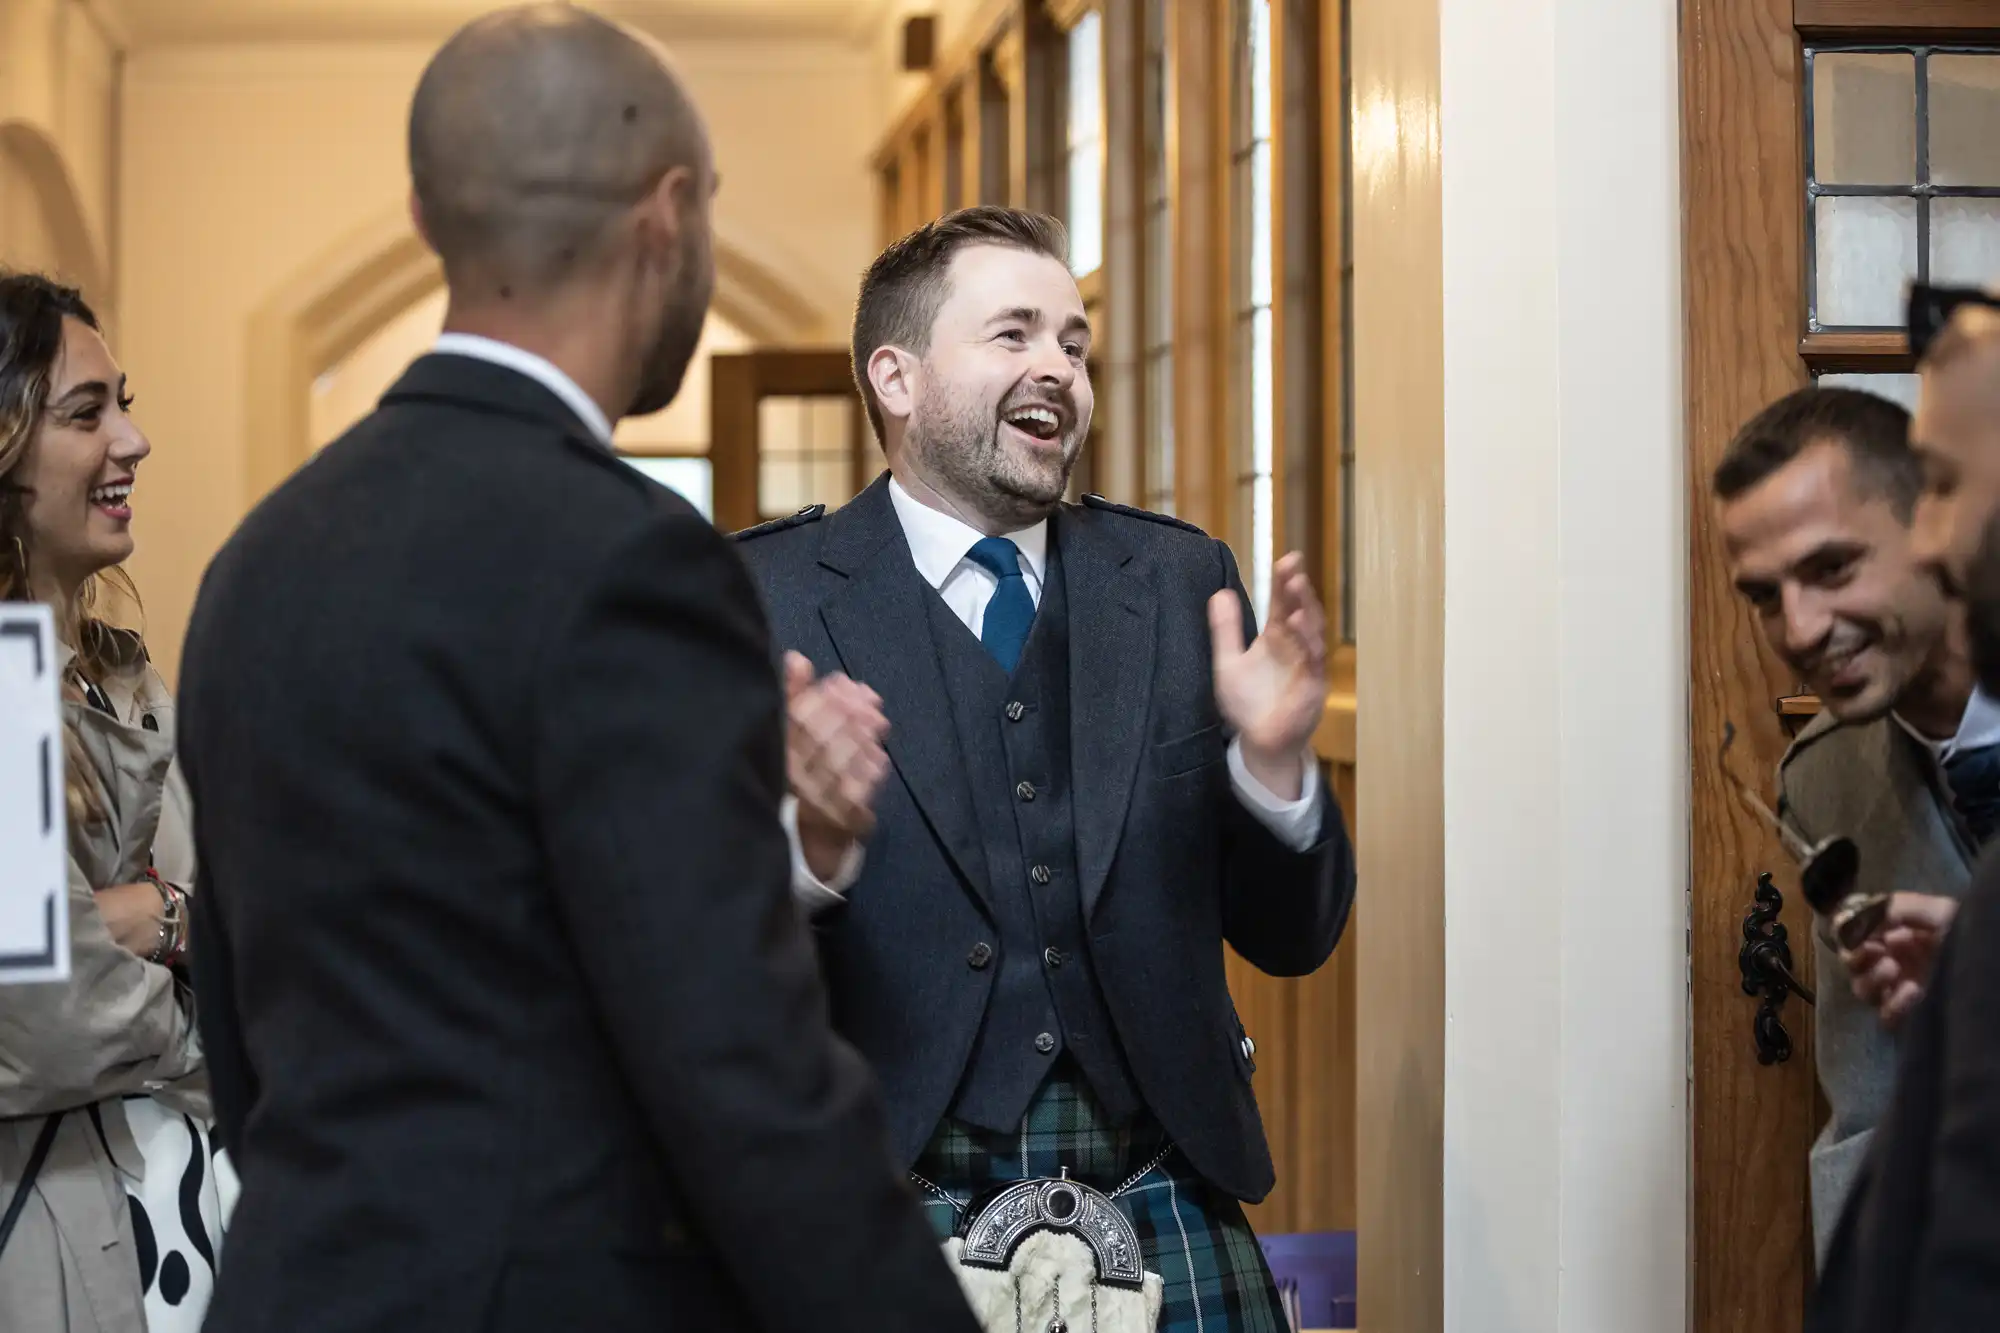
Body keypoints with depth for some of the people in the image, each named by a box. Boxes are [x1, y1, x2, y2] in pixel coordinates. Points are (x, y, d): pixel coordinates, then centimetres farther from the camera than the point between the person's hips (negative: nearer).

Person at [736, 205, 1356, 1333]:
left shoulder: (1180, 581, 8)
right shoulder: (767, 597, -2)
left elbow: (1290, 939, 8)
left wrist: (1273, 764, -10)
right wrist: (813, 845, -25)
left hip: (1160, 1209, 3)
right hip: (890, 1215, -2)